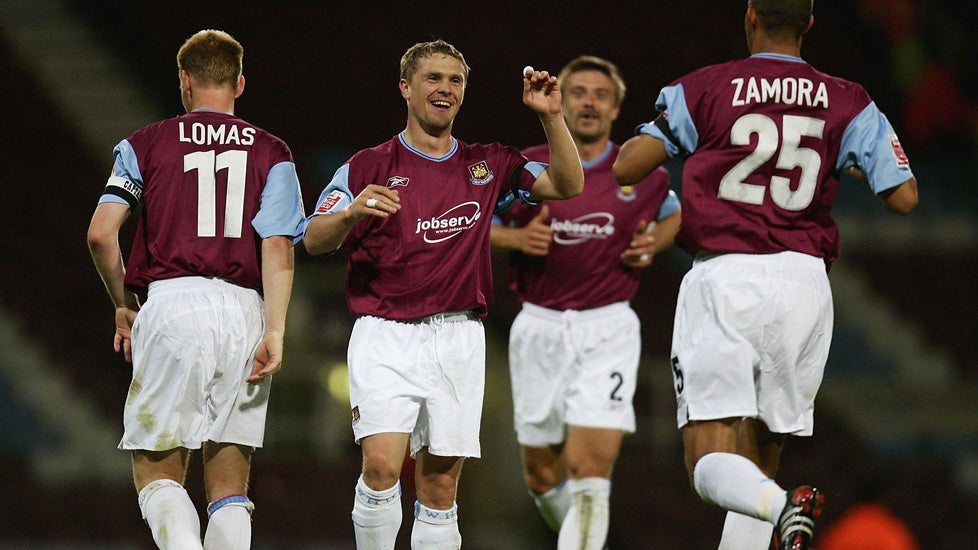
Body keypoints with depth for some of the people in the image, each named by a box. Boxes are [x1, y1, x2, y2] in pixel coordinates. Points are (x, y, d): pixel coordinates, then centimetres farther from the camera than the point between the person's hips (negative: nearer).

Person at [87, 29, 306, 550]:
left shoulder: (145, 145, 10)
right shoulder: (271, 153, 12)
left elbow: (101, 233, 0)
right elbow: (278, 248, -2)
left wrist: (124, 306, 14)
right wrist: (274, 334, -7)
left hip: (171, 303, -2)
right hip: (244, 311, 2)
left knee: (158, 472, 4)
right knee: (228, 488, 7)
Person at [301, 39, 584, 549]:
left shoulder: (487, 165, 13)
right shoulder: (369, 167, 3)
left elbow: (567, 185, 8)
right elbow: (315, 240, -5)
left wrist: (552, 117, -6)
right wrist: (352, 211, -27)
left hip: (458, 339, 3)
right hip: (386, 338, -3)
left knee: (440, 487, 3)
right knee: (382, 465, -20)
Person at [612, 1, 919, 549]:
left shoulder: (703, 90, 2)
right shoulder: (849, 104, 7)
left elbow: (624, 168, -3)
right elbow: (904, 196, 3)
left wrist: (657, 132, 20)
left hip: (723, 278, -3)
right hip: (804, 278, 3)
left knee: (713, 466, -7)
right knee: (760, 459, 15)